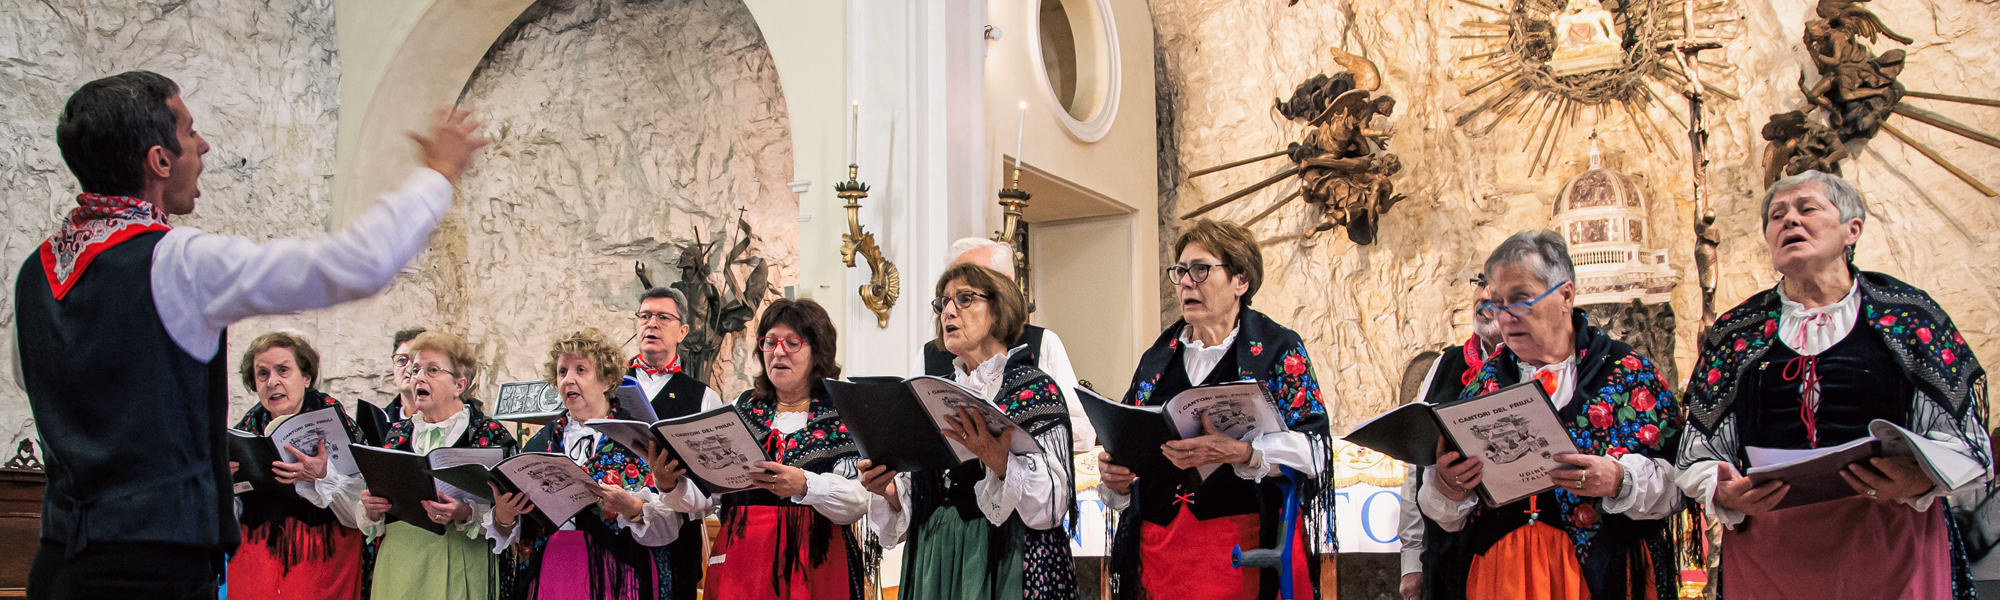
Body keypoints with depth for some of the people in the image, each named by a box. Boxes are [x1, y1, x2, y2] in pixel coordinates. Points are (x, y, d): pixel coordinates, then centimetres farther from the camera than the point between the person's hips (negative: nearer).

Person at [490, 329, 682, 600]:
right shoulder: (540, 442, 12)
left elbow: (669, 524, -8)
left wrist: (633, 508, -25)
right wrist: (503, 518, -10)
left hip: (614, 577, -3)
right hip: (545, 576, 3)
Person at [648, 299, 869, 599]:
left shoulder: (843, 415, 0)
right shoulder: (742, 408, 12)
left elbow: (858, 501, -12)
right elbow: (708, 495, 9)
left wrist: (805, 486, -27)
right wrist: (671, 485, -10)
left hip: (815, 563, -3)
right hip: (740, 562, 3)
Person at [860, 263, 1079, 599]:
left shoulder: (1034, 387, -3)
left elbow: (1051, 503, -14)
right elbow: (911, 501, 14)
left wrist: (999, 461, -29)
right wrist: (890, 490, -5)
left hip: (1006, 560, -5)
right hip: (933, 559, 5)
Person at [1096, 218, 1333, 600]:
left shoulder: (1278, 349, 1)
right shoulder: (1158, 358, 15)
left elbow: (1312, 445, -11)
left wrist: (1238, 453, -27)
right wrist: (1115, 480, -5)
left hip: (1249, 538, -4)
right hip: (1160, 545, 4)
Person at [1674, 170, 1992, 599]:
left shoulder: (1906, 316, 5)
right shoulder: (1735, 332, 9)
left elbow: (1963, 439, 2)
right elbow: (1698, 455, 8)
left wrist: (1919, 480, -18)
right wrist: (1725, 494, -13)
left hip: (1891, 545, -1)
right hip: (1767, 549, 1)